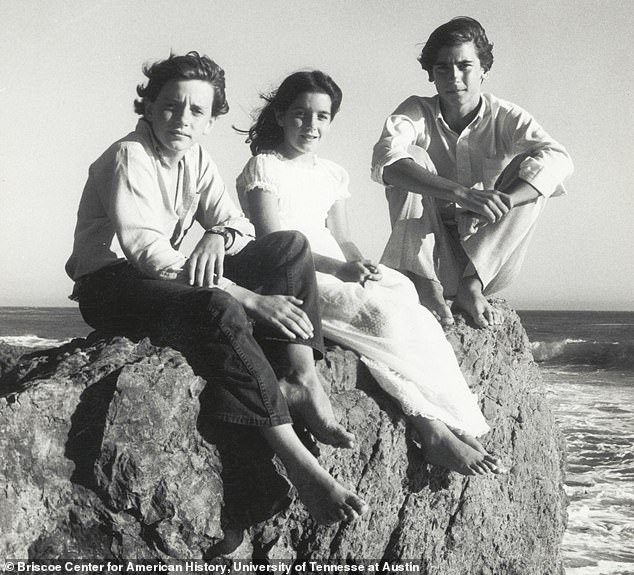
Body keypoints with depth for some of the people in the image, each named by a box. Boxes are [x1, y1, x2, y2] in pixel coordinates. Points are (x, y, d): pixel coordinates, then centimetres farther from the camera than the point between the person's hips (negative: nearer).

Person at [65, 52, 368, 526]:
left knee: (290, 246, -5)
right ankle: (298, 463, -40)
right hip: (112, 285, -8)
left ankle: (302, 380, -22)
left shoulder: (195, 158, 7)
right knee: (218, 308, -39)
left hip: (170, 276, 9)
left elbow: (237, 224, 8)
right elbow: (145, 250, -28)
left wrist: (217, 237, -21)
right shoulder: (128, 157, -17)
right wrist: (248, 297, -33)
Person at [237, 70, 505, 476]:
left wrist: (362, 265, -5)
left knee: (402, 292, -24)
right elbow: (274, 241, -9)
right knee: (384, 312, -29)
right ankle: (437, 429, -27)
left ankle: (437, 428, -31)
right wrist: (338, 268, -19)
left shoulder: (333, 175, 20)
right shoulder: (264, 168, 0)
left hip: (335, 271, 6)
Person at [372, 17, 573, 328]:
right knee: (413, 158, -20)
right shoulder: (416, 112, -7)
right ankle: (424, 283, -23)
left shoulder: (506, 118, -5)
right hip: (428, 253, -1)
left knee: (530, 168, -17)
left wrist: (499, 201, -40)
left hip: (486, 254, 1)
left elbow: (558, 158, -23)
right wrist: (461, 193, -42)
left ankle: (472, 286, -19)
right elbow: (384, 161, -29)